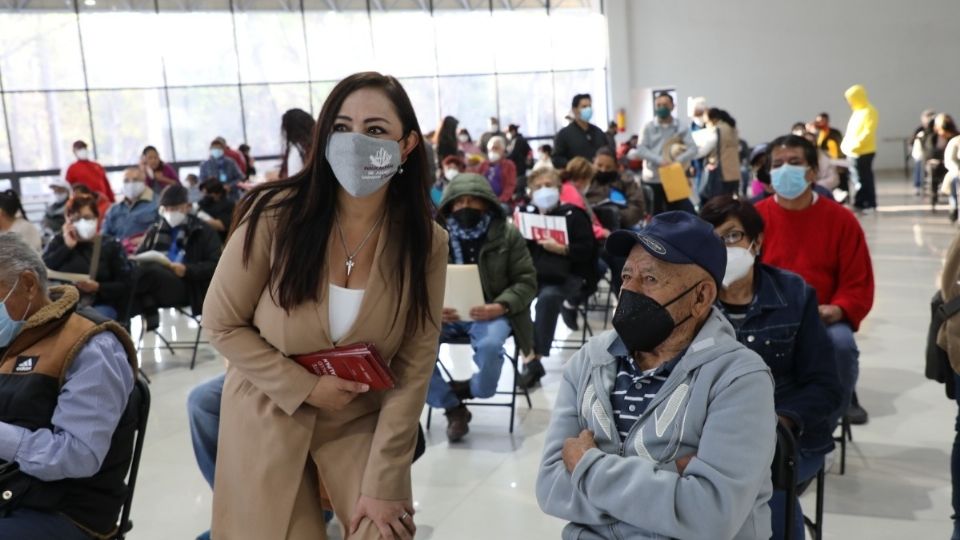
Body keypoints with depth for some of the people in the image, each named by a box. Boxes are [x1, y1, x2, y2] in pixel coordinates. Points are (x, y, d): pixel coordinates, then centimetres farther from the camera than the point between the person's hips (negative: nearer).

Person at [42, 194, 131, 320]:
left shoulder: (111, 245, 10)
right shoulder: (58, 241, 18)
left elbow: (125, 286, 2)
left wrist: (98, 287, -15)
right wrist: (67, 246, -4)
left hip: (101, 305, -1)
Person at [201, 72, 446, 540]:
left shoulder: (426, 242, -14)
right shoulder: (275, 214, -20)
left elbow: (413, 366, -12)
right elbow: (221, 324, -10)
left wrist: (383, 482, -14)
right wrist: (306, 387, -18)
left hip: (360, 422, 1)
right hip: (268, 417, -1)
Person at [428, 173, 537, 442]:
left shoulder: (507, 234, 0)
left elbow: (526, 281, 0)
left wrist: (500, 307, -19)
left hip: (491, 312, -2)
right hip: (447, 312, 3)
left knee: (489, 345, -36)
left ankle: (475, 389, 1)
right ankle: (453, 407, -5)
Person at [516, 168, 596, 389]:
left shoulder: (573, 214, 3)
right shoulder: (527, 213, 15)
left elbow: (587, 249, -6)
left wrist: (561, 249, -18)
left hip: (567, 275, -4)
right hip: (533, 273, 4)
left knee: (548, 297, -35)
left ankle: (536, 359, -27)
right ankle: (528, 355, -26)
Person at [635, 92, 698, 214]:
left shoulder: (681, 128, 2)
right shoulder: (648, 127, 2)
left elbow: (692, 149, -6)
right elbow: (641, 149, -7)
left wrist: (677, 161, -23)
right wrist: (659, 160, -22)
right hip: (652, 180, 0)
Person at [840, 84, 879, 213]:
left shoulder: (869, 112, -11)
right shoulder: (857, 112, 18)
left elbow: (868, 132, -19)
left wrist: (856, 145, -25)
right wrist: (845, 144, 9)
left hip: (864, 152, -9)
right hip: (854, 152, 9)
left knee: (865, 178, -5)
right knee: (857, 179, 11)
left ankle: (870, 204, 1)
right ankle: (859, 203, 18)